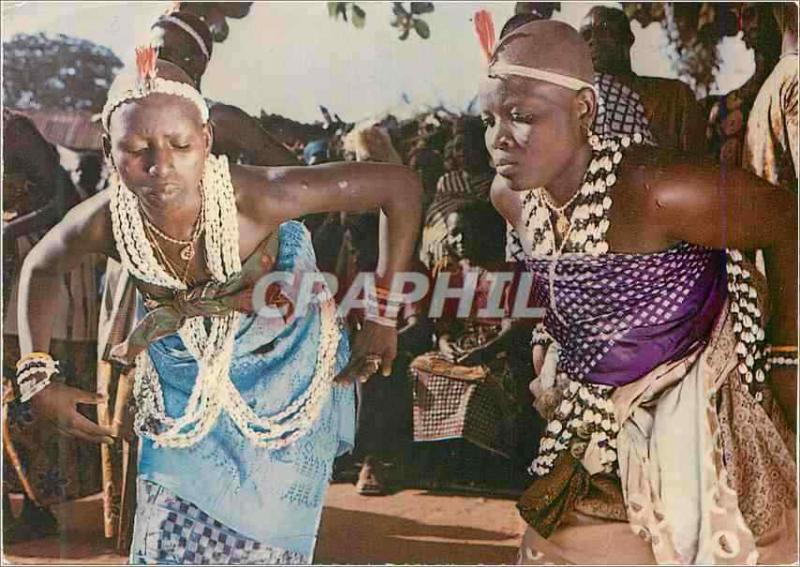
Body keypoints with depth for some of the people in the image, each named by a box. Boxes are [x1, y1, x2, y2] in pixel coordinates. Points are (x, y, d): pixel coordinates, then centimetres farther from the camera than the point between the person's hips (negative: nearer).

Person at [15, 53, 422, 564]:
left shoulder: (256, 197, -36)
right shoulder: (103, 222, -26)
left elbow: (401, 183, -29)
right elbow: (40, 269, -1)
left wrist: (383, 316, -25)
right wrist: (37, 379, -7)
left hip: (282, 372, -2)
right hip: (184, 382, 2)